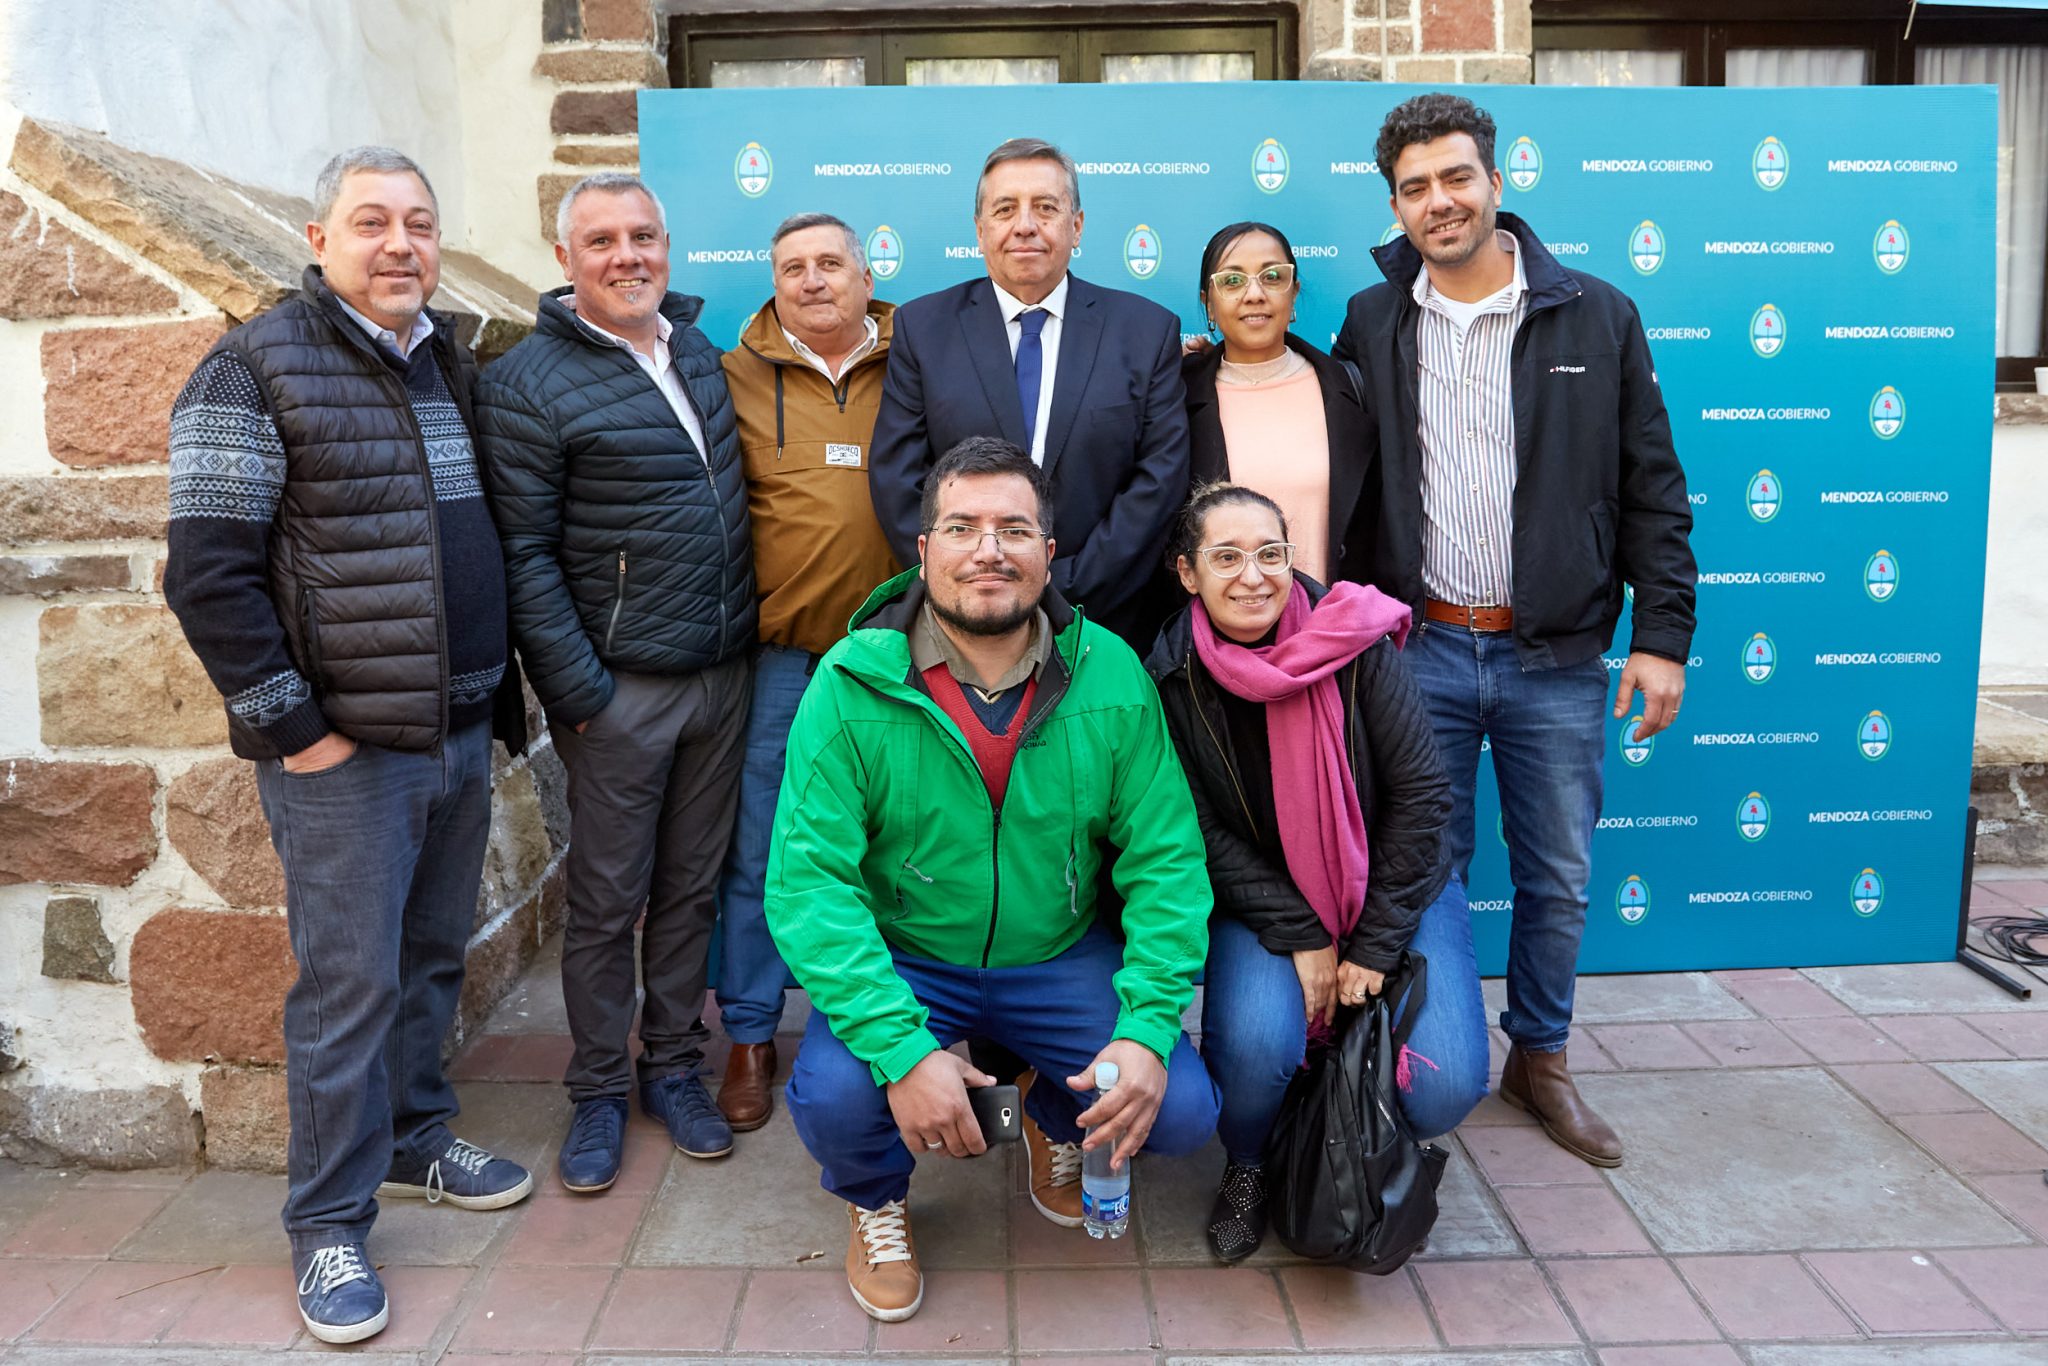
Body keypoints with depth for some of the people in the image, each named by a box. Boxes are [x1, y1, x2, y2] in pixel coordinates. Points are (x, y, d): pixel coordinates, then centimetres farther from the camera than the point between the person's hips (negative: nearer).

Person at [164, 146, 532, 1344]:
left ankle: (415, 1138, 37)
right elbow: (209, 573, -13)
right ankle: (330, 1223, 16)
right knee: (349, 982, 0)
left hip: (464, 729, 7)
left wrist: (503, 689, 15)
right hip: (345, 746, -6)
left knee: (435, 956, 18)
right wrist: (288, 725, -14)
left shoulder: (452, 365, 12)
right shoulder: (256, 371, -9)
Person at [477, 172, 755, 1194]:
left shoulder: (699, 351, 11)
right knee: (606, 899, 5)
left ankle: (673, 1066, 29)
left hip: (723, 676, 6)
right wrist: (577, 692, -14)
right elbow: (524, 554, -10)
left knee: (692, 885, 14)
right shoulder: (528, 383, -8)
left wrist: (744, 637, 14)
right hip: (621, 688, -5)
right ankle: (598, 1091, 22)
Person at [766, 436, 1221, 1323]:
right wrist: (902, 1048, -31)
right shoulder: (849, 687, -17)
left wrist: (1148, 1029, -20)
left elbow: (1165, 858, -8)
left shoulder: (1111, 676, -10)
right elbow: (808, 883, -20)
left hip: (1060, 956, 2)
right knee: (834, 1098, -27)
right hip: (901, 960, -1)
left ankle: (1058, 1123, 25)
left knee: (1181, 1112, -14)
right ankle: (877, 1201, 13)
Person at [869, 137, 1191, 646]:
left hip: (1102, 626, 0)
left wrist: (1069, 587, -13)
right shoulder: (922, 327, 3)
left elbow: (1161, 477, -4)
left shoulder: (1149, 330, 2)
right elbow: (898, 479, -2)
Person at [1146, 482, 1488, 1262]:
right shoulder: (1173, 677, -11)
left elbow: (1421, 793, -11)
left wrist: (1373, 945, -12)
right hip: (1263, 905, 0)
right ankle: (1246, 1169, 7)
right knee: (1256, 1042, -30)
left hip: (1393, 890, 1)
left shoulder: (1354, 641, -13)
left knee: (1442, 1091, -18)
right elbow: (1207, 834, -10)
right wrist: (1301, 937, -18)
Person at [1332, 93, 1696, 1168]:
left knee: (1559, 877, 11)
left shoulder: (1597, 318, 2)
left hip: (1559, 656, 0)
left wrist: (1661, 635, -3)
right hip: (1419, 649, 0)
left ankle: (1540, 1060, 31)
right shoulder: (1371, 326, 4)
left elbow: (1652, 491, 2)